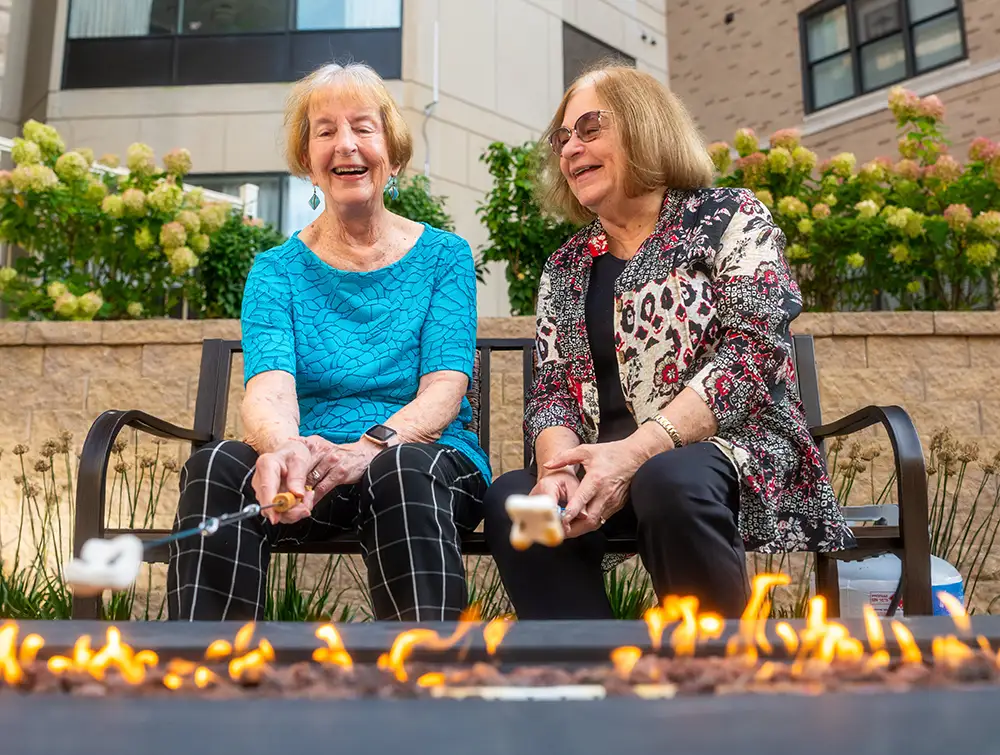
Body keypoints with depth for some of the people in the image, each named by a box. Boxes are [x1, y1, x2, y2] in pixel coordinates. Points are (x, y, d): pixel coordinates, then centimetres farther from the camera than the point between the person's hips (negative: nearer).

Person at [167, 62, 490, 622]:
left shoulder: (445, 256, 7)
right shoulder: (277, 270, 9)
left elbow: (444, 388, -6)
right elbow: (269, 387, -9)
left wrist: (369, 447, -27)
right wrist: (284, 447, -35)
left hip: (431, 458, -1)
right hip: (309, 470, 2)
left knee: (403, 470, -36)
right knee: (217, 466, -29)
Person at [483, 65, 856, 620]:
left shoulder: (730, 217, 4)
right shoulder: (564, 269, 19)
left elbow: (753, 350, -10)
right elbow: (552, 390, 10)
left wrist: (634, 452, -21)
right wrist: (557, 465, -14)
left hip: (731, 446, -3)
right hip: (602, 469, 4)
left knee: (669, 481, -37)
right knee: (510, 500, -26)